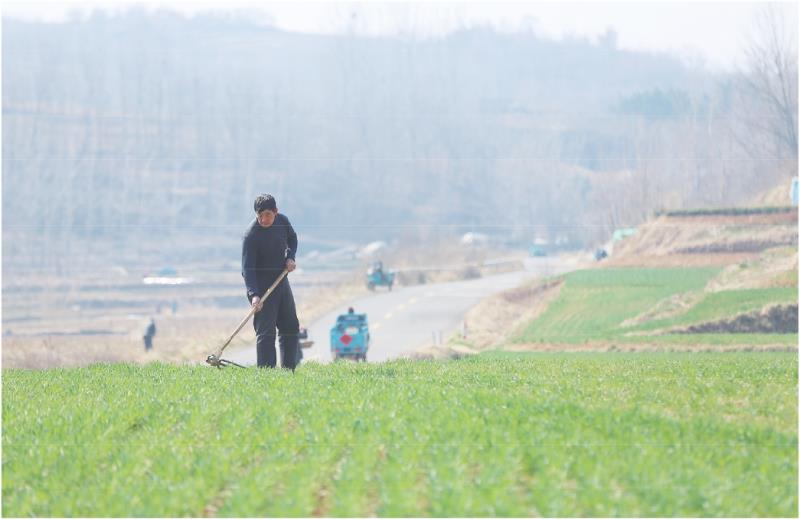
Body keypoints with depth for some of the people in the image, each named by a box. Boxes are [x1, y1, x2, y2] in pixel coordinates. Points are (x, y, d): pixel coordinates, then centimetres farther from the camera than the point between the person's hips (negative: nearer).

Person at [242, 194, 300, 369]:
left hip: (281, 280, 8)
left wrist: (290, 257, 0)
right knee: (266, 330, -13)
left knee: (291, 327, 15)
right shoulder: (251, 235, -23)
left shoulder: (283, 221, -3)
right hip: (261, 285, -8)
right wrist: (254, 294, -39)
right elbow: (247, 268, -27)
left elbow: (292, 239, 20)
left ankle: (289, 369, 26)